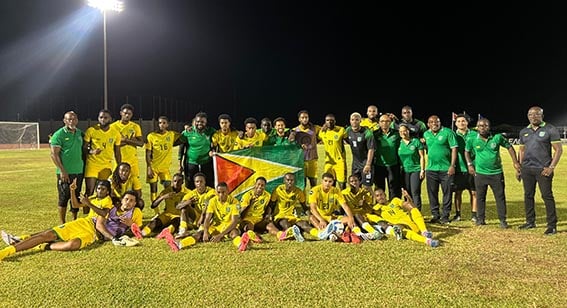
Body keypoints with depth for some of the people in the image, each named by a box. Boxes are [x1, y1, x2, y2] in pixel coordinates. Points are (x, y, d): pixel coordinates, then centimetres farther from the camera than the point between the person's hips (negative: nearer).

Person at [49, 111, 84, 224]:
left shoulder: (80, 133, 10)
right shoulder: (59, 134, -8)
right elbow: (54, 154, -11)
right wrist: (62, 171, -16)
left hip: (79, 171, 6)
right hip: (65, 172, -6)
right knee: (64, 197, -1)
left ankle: (74, 221, 23)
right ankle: (62, 223, 8)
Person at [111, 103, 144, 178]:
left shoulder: (136, 126, 7)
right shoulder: (113, 126, 2)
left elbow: (141, 143, -1)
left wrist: (126, 140, -15)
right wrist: (131, 141, -14)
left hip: (133, 159, 2)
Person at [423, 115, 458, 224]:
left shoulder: (448, 132, -6)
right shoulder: (426, 134, 10)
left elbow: (454, 149, -8)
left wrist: (452, 166, -13)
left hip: (446, 169, -4)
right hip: (431, 169, 5)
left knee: (447, 193, 3)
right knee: (432, 193, 8)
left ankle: (445, 216, 12)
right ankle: (435, 215, 19)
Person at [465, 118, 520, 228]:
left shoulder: (498, 137, -5)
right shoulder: (472, 140, -4)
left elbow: (509, 147, 7)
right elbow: (467, 151, 13)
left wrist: (515, 162, 2)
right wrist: (469, 164, 4)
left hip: (496, 173, 0)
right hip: (480, 174, 0)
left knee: (500, 197, 5)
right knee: (480, 197, 8)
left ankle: (502, 219, 15)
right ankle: (480, 218, 20)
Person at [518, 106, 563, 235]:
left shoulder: (550, 130, -3)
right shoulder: (524, 132, 12)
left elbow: (558, 150, -5)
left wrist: (551, 167, -13)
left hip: (543, 169, -5)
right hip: (527, 169, 5)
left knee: (547, 196, -4)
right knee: (528, 195, 10)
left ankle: (552, 225, 3)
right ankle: (530, 222, 21)